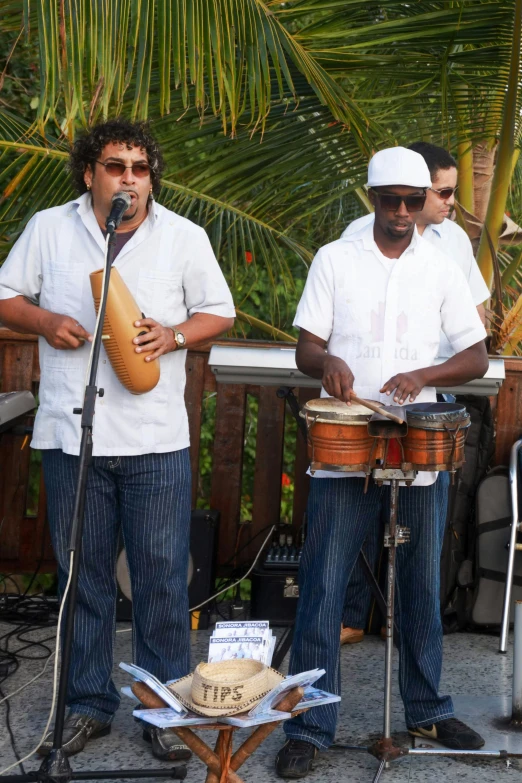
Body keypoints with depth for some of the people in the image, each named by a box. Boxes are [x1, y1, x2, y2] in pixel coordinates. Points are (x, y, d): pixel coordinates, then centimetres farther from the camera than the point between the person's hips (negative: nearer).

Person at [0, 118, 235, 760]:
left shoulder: (183, 236, 5)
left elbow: (218, 312, 9)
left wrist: (174, 335, -10)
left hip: (157, 438, -1)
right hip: (71, 434, 1)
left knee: (162, 579, 4)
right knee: (82, 575, 11)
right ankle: (89, 703, 26)